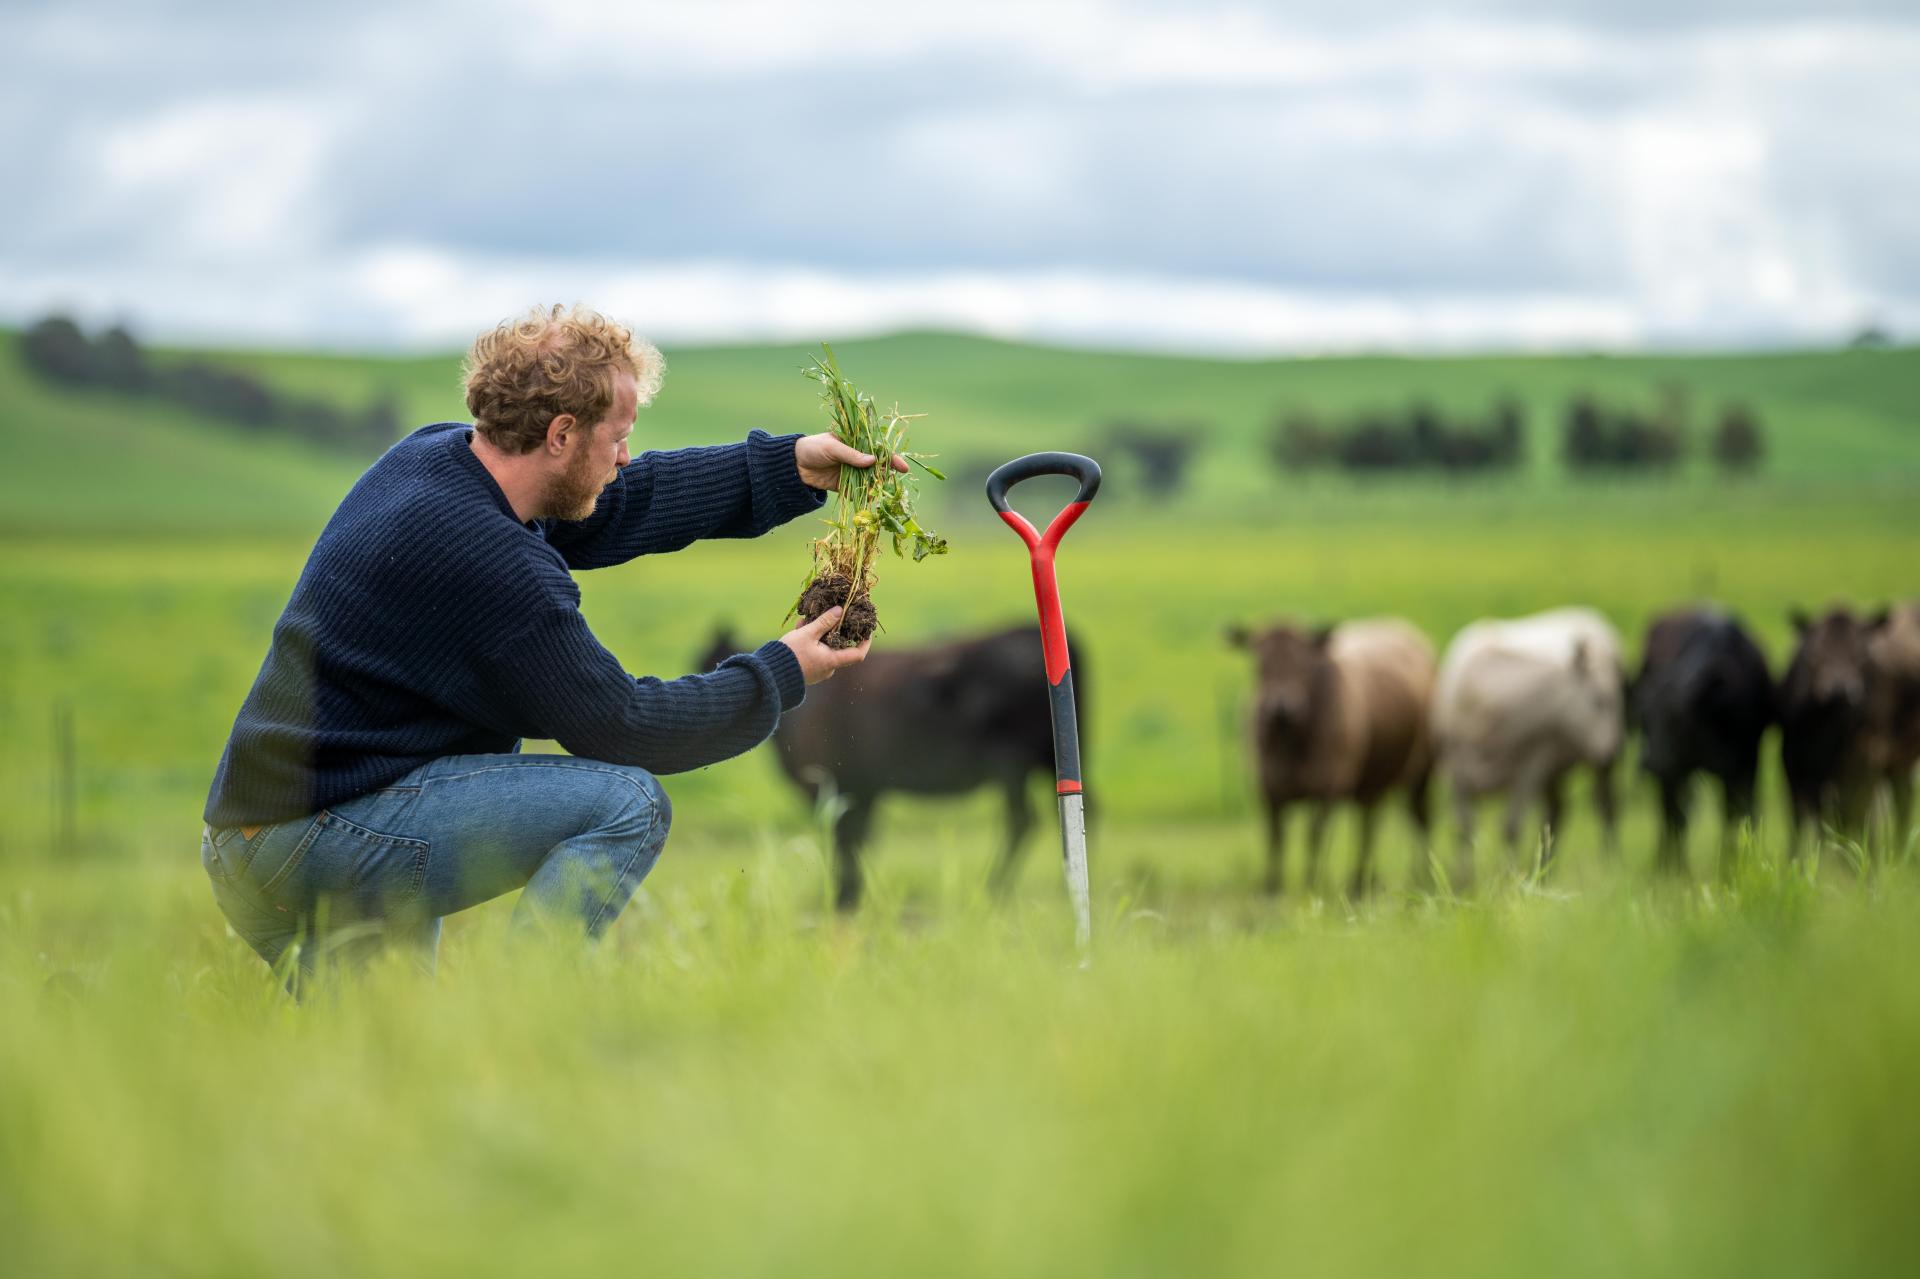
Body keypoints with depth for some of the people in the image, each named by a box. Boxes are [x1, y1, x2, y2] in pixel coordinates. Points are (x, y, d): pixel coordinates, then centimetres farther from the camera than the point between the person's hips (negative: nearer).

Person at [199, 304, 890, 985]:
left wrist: (792, 467, 17)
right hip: (319, 839, -10)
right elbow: (623, 726, -12)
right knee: (626, 802, -15)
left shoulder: (431, 456, 7)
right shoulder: (492, 562, -21)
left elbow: (623, 502, 20)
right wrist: (781, 675, 0)